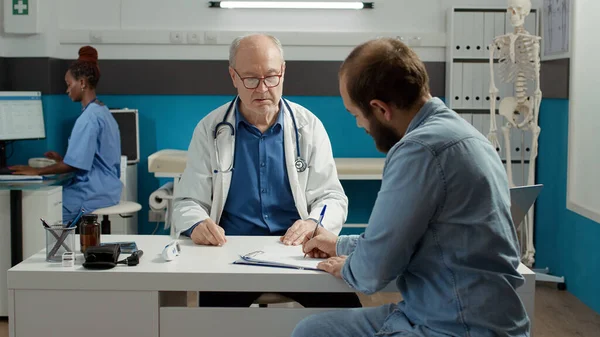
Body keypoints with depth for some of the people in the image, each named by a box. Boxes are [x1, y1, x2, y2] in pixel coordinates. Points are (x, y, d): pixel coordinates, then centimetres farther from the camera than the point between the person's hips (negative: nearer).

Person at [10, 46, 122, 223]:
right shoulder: (103, 112, 13)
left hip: (93, 195, -9)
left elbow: (73, 165, -18)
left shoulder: (89, 118, -17)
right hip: (106, 190, 9)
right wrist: (63, 159, 15)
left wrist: (37, 171, -9)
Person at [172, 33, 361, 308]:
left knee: (345, 303, -25)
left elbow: (332, 197, 6)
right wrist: (197, 225, -19)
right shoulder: (210, 130, 5)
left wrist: (314, 223, -18)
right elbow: (187, 202, 6)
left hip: (296, 250, 1)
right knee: (213, 303, -31)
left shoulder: (308, 126, 6)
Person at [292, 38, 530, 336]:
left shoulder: (421, 147, -21)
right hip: (443, 312, 9)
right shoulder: (448, 128, 11)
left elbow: (373, 271, -18)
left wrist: (347, 267, 3)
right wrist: (341, 244, 30)